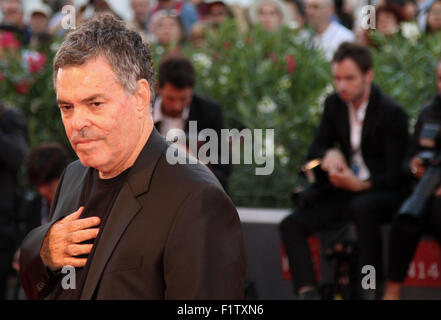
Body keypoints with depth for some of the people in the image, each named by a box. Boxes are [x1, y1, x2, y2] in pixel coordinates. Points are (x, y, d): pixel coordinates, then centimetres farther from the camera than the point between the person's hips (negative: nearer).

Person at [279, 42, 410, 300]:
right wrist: (328, 155, -11)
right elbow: (315, 149, 14)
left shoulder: (392, 113, -13)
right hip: (345, 189, 6)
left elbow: (396, 175, -13)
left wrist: (360, 185, -30)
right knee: (291, 225, -14)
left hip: (382, 192, -6)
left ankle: (372, 289, -33)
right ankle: (308, 293, -28)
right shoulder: (334, 104, 5)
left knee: (363, 207, -41)